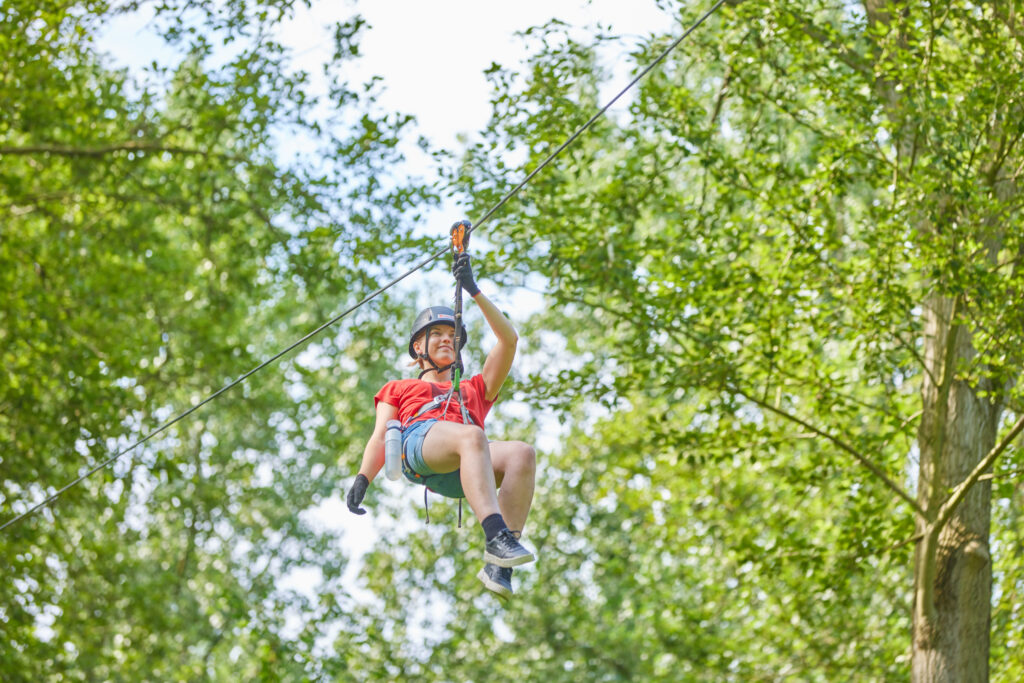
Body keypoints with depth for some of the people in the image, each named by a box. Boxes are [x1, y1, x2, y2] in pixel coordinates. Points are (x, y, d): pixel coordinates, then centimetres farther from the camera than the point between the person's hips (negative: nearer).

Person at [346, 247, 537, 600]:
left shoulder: (474, 390, 42)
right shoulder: (398, 389, 38)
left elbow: (509, 339, 34)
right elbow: (380, 436, 22)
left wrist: (473, 290, 29)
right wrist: (362, 479, 1)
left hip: (460, 470, 3)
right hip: (417, 441, -3)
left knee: (522, 453, -33)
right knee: (471, 436, -39)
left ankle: (498, 566, -44)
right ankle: (496, 535, -58)